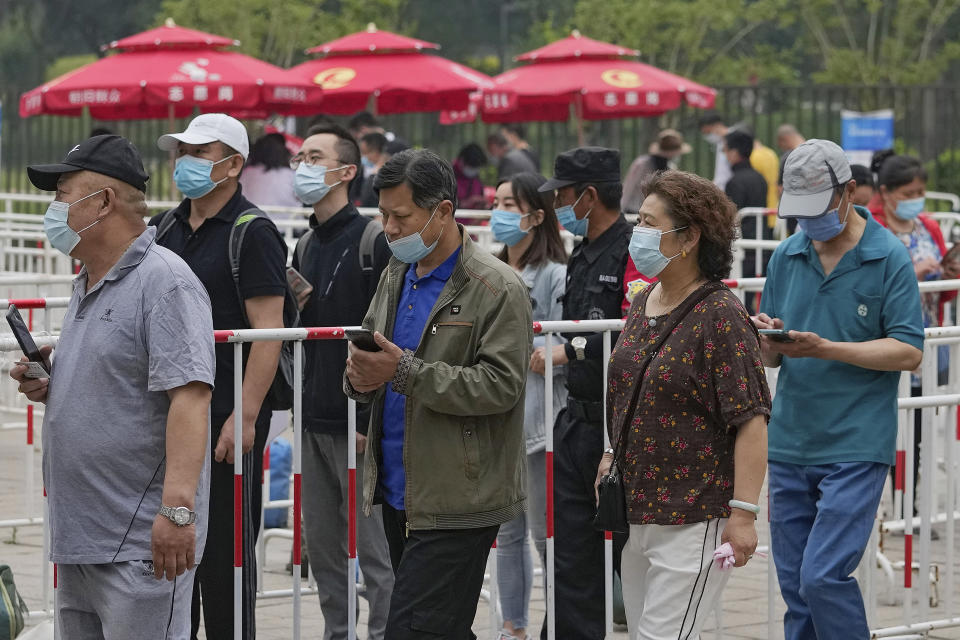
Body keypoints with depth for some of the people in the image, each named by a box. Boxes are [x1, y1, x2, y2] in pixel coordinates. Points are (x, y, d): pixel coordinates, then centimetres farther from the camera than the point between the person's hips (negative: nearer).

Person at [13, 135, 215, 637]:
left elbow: (188, 397, -22)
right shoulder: (86, 285, 18)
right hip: (77, 538, 10)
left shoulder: (164, 283, -13)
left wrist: (177, 508, -30)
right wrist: (48, 389, 8)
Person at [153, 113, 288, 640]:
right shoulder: (163, 229, 14)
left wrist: (244, 417, -20)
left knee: (224, 547, -2)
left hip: (227, 419, -7)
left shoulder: (253, 234, -8)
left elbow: (268, 334, -14)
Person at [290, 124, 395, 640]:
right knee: (322, 549, 11)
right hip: (314, 422, 8)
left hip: (359, 422, -8)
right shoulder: (305, 247, 16)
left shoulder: (374, 239, -9)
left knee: (373, 550, -4)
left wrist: (373, 421, -17)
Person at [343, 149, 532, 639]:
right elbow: (371, 354, 22)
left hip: (456, 504, -8)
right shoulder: (396, 276, 14)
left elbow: (499, 386, -18)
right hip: (398, 492, 8)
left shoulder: (498, 289, -10)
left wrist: (404, 372, -23)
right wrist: (360, 376, -3)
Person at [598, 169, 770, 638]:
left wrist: (744, 513, -22)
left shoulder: (720, 315, -15)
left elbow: (751, 421, -18)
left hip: (694, 518, -9)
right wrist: (613, 458, 19)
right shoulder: (643, 303, 10)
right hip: (635, 509, 9)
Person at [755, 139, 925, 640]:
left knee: (823, 576, -14)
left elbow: (908, 351, -10)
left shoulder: (889, 258, -5)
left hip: (856, 448, -5)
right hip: (788, 444, 5)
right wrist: (767, 341, -10)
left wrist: (825, 349, -20)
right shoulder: (786, 256, 10)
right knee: (795, 587, 8)